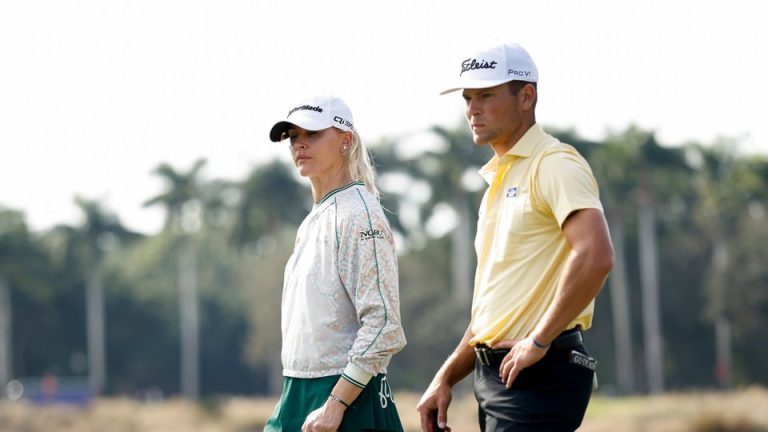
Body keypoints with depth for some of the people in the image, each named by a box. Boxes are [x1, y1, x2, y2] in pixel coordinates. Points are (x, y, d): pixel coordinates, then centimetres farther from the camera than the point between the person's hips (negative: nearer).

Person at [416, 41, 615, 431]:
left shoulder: (554, 164, -9)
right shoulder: (498, 177, 21)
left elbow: (595, 256, -25)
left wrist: (539, 341, -20)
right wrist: (445, 378, 19)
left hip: (539, 373, -10)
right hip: (494, 372, 10)